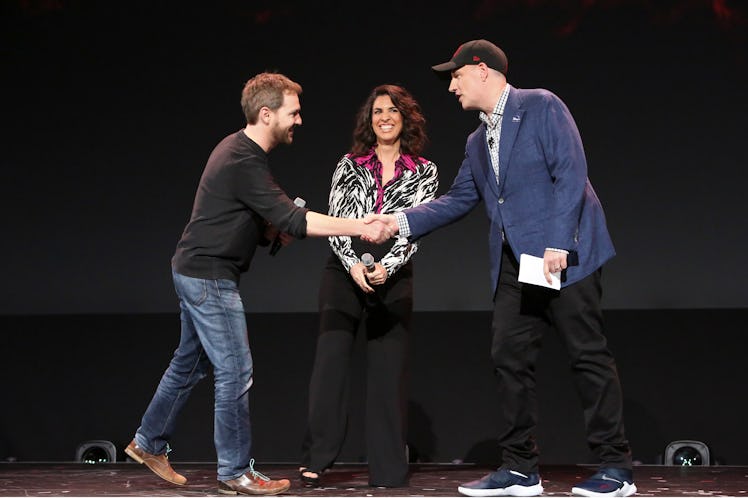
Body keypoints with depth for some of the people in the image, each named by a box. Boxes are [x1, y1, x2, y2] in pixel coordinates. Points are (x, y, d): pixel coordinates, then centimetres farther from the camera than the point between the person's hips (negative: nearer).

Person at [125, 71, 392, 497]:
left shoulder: (241, 150, 9)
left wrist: (272, 229, -1)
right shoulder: (243, 162, -23)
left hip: (199, 273, 10)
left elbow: (268, 217, 21)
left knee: (191, 363, 20)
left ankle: (149, 442, 32)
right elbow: (293, 220, -28)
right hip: (209, 276, -10)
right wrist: (360, 227, -30)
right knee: (236, 371, -5)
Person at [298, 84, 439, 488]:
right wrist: (353, 264, -14)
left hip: (394, 277, 0)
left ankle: (387, 469, 5)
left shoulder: (423, 171, 8)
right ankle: (316, 458, -4)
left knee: (388, 369, 0)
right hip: (343, 272, 1)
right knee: (330, 359, -7)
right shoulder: (349, 165, 9)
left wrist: (386, 267, -17)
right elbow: (335, 220, 2)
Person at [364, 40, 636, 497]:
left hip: (564, 253, -8)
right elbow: (458, 200, 19)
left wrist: (558, 244, -21)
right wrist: (401, 222, 8)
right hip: (515, 262, 8)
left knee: (588, 355, -4)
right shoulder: (478, 142, 18)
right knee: (510, 358, 4)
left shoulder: (541, 107, -6)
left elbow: (571, 173, -14)